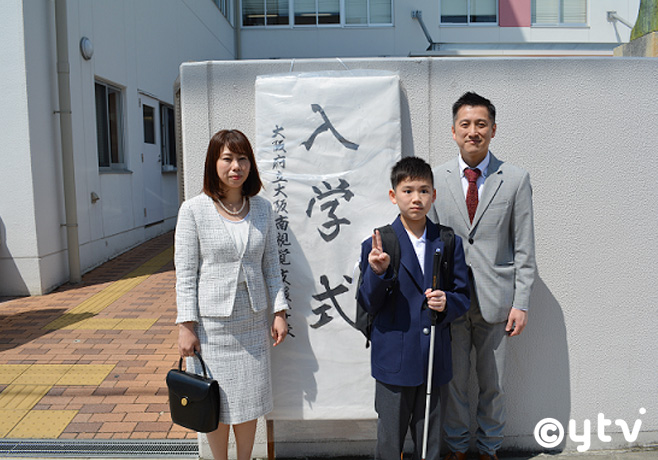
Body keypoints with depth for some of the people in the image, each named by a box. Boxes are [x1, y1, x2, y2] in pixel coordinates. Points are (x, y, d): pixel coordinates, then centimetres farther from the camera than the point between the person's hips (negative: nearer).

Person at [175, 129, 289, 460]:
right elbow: (185, 272, -8)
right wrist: (186, 326, -10)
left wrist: (278, 311, 4)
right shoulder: (194, 210, -8)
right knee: (217, 404, 10)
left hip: (252, 321, 3)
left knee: (249, 401, 14)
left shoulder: (262, 208, 3)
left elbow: (271, 265, 8)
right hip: (212, 322, -3)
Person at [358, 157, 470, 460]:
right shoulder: (377, 245, -6)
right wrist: (378, 272, -24)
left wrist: (447, 303, -14)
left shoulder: (449, 242, 3)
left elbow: (463, 296, 7)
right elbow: (368, 305, -6)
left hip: (435, 360, 3)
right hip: (394, 360, -2)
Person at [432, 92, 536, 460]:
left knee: (493, 384, 13)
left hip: (495, 300, 0)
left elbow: (524, 249, 0)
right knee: (454, 381, 12)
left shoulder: (516, 179, -1)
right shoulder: (436, 179, 1)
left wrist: (521, 303, -4)